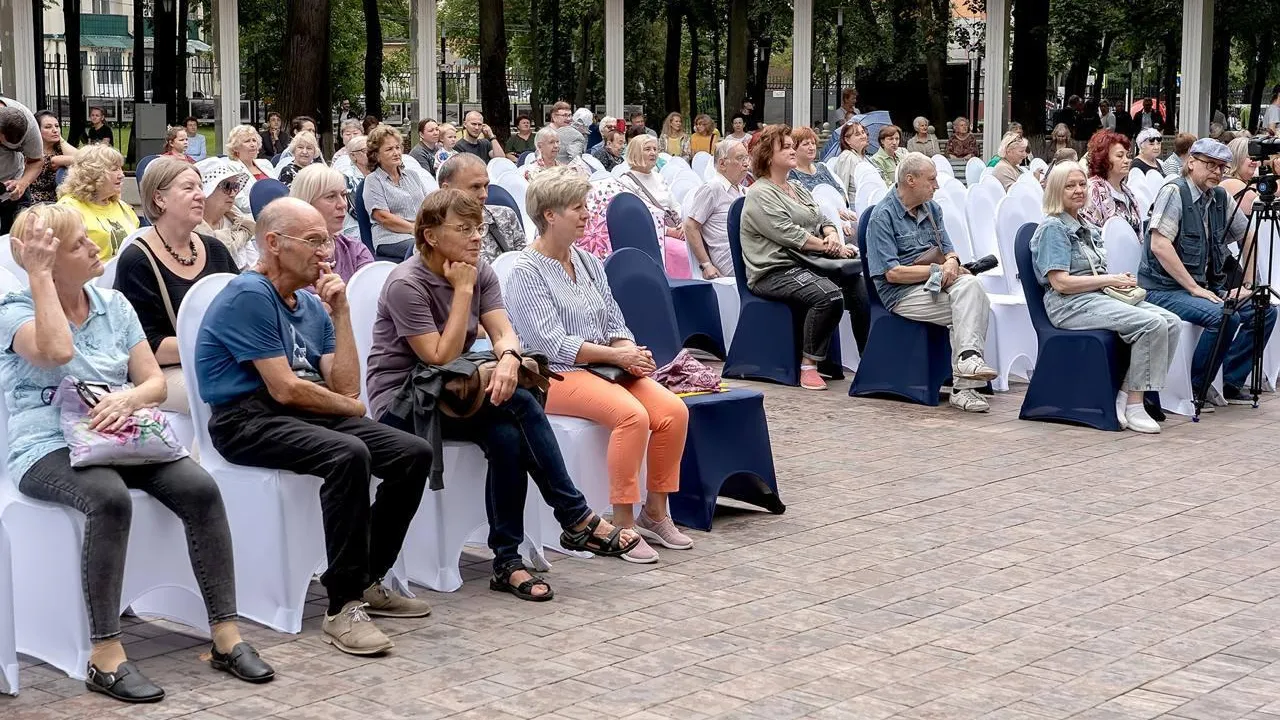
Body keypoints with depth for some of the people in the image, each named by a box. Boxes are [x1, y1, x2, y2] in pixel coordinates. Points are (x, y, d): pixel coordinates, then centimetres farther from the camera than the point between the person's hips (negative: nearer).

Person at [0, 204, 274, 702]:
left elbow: (155, 382, 8)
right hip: (48, 451, -5)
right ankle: (105, 654, -32)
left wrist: (128, 398, -15)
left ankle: (226, 636, -17)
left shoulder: (114, 305, 12)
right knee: (110, 498, -37)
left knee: (200, 488, -22)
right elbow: (57, 350, -27)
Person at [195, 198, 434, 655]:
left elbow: (346, 387, 7)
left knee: (414, 453, -5)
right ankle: (343, 607, -28)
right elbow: (285, 388, -16)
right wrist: (352, 408, -1)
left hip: (304, 414, 9)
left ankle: (367, 581, 7)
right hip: (248, 422, -9)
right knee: (349, 455, -34)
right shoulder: (249, 296, -11)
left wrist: (340, 313, 1)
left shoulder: (312, 306, 16)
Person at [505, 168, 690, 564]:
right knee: (632, 414, -32)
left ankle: (655, 511, -2)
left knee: (673, 410, -17)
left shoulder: (588, 262, 15)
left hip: (606, 367, 7)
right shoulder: (526, 271, -7)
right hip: (556, 374, -7)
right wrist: (617, 355, -17)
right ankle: (623, 525, -22)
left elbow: (614, 323, 15)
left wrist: (631, 354, -8)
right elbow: (553, 344, -15)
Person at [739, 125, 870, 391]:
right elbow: (788, 234, -15)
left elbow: (823, 220, 20)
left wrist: (833, 236, -4)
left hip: (809, 265, 8)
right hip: (775, 271, -8)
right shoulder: (760, 194, -5)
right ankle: (808, 366, -24)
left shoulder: (798, 189, 23)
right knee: (829, 294, -33)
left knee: (860, 287, -13)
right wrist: (831, 248, -15)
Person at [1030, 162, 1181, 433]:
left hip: (1099, 298, 9)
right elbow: (1060, 282, -14)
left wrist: (1123, 279, 4)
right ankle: (1133, 408, -20)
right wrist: (1110, 280, -11)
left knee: (1172, 322, -12)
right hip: (1070, 305, -9)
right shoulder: (1053, 228, -4)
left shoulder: (1088, 228, 23)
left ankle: (1127, 395, -12)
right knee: (1151, 324, -27)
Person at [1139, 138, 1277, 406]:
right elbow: (1159, 246, -21)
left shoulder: (1220, 198, 10)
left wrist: (1248, 284, 11)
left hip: (1205, 286, 8)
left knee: (1264, 311, -4)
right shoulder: (1174, 192, -11)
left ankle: (1231, 383, 6)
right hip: (1164, 289, -8)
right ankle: (1196, 389, -11)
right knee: (1225, 317, -29)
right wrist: (1194, 288, -19)